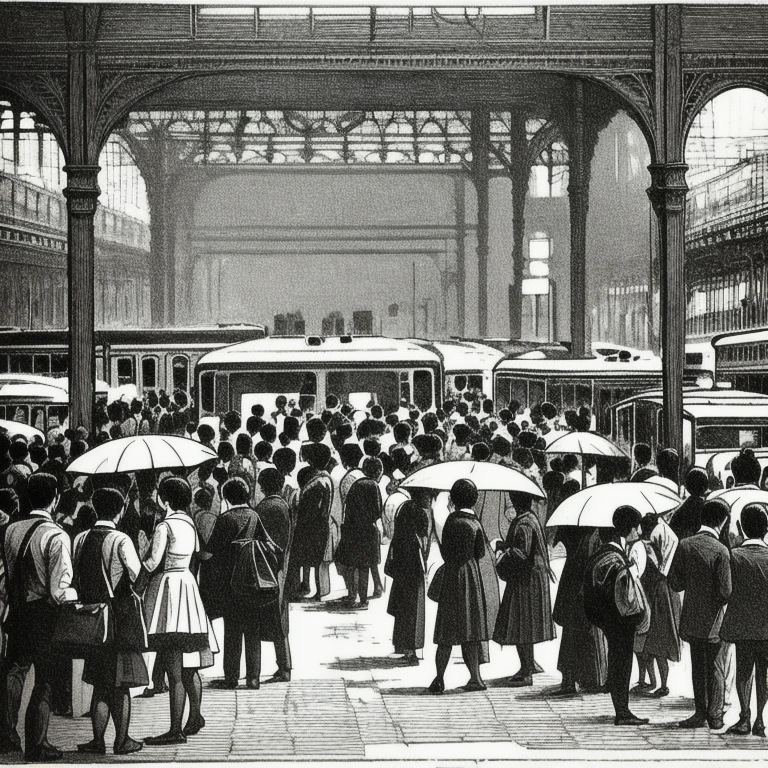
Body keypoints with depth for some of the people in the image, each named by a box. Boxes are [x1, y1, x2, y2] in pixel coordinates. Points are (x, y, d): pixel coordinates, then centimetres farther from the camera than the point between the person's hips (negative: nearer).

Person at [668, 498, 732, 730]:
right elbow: (725, 592, -18)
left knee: (698, 667, 14)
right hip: (713, 621, -3)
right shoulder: (720, 551, -17)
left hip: (692, 619, 3)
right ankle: (715, 717, 13)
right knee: (714, 667, 10)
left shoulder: (685, 545, -5)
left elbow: (675, 583, -2)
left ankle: (701, 714, 19)